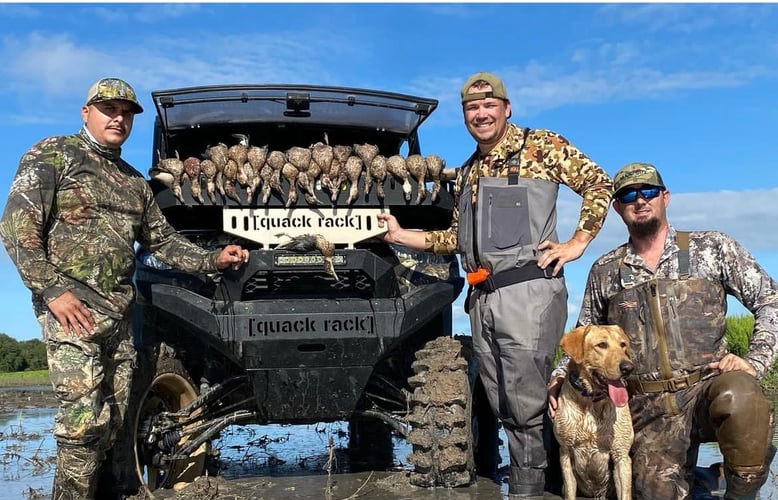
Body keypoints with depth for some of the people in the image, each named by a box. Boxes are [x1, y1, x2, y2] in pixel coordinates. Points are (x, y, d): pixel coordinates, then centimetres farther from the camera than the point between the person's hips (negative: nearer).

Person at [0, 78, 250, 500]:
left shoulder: (134, 182, 20)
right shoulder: (54, 155, 1)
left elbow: (162, 240, 23)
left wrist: (213, 260, 8)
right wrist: (52, 290, -16)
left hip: (120, 311, 7)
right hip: (71, 306, -7)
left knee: (114, 418, 8)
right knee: (83, 415, -14)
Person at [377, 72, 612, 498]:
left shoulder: (541, 146, 1)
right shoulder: (467, 172, 19)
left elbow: (598, 183, -1)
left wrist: (577, 243, -7)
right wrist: (401, 236, 13)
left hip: (527, 292, -6)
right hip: (481, 300, 7)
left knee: (527, 406, -3)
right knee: (503, 406, 11)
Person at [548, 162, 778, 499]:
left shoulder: (711, 248, 5)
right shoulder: (604, 271, 11)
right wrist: (560, 377, 3)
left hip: (708, 388, -1)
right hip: (648, 408, 2)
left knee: (739, 397, -35)